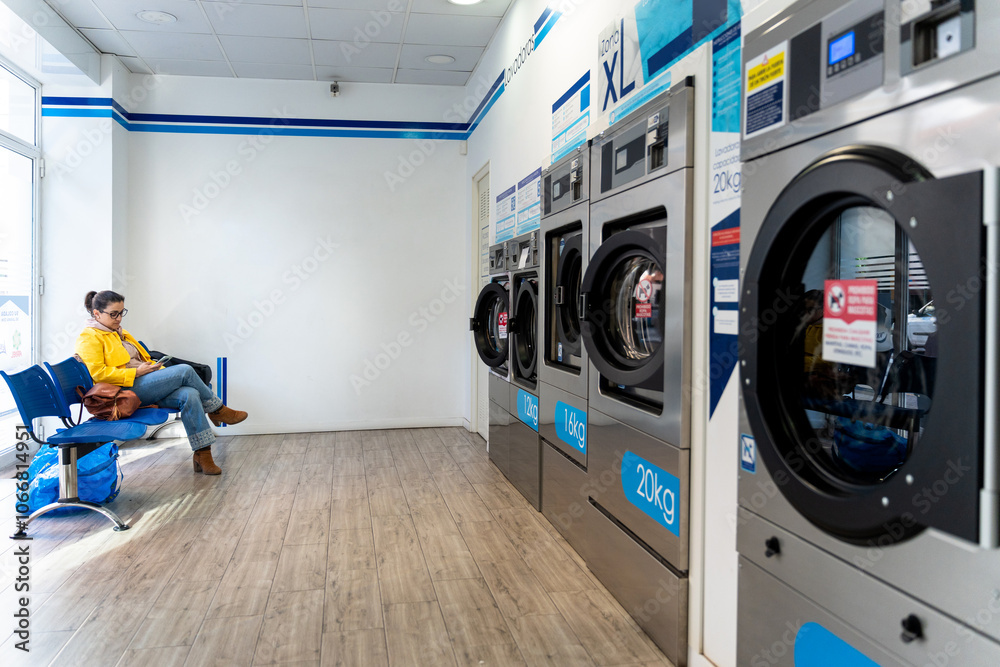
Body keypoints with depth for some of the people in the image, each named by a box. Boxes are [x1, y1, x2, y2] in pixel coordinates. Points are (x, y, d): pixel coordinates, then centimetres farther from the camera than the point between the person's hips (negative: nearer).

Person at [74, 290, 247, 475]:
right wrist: (136, 372, -17)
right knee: (184, 371, -21)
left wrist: (154, 367, 9)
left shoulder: (119, 333, 26)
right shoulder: (89, 338, -2)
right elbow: (97, 373, -15)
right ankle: (217, 410, 0)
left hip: (144, 385, 8)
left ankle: (202, 453, -23)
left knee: (189, 394, -22)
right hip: (126, 390, -8)